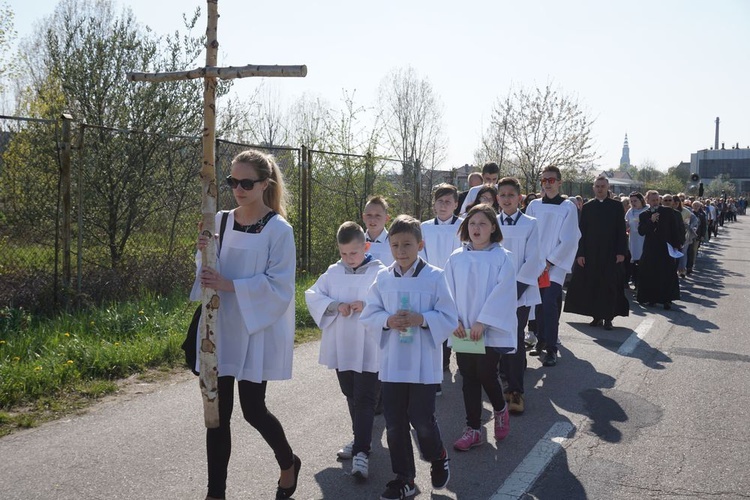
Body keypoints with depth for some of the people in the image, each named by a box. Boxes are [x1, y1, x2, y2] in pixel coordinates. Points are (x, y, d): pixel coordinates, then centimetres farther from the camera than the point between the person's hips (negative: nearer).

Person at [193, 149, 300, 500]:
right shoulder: (220, 222, 5)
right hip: (220, 328, 5)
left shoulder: (278, 230, -11)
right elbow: (211, 274, 11)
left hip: (256, 330, -4)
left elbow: (279, 285, -14)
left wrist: (230, 285, -22)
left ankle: (288, 464, 32)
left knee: (252, 409, 2)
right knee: (218, 413, 6)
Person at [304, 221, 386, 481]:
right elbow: (312, 295, 2)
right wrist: (335, 306, -15)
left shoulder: (380, 273, -8)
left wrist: (367, 304, -27)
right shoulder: (333, 273, 4)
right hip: (341, 349, 5)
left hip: (369, 350, -5)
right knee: (351, 397, 19)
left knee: (365, 400, -5)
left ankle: (361, 452, -4)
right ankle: (360, 440, 36)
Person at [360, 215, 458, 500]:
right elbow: (368, 315, 5)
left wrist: (421, 319, -21)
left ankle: (438, 459, 33)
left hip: (424, 364, -3)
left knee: (421, 419, 1)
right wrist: (388, 320, -14)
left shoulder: (435, 276, -6)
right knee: (394, 423, 8)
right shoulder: (383, 278, 3)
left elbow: (449, 319, -6)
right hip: (391, 363, 4)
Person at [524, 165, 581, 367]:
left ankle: (551, 349, -5)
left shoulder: (568, 207, -1)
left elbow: (569, 240, -5)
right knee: (539, 305, 6)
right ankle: (541, 341, 22)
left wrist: (550, 262, -9)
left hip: (555, 266, -3)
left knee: (549, 305, -12)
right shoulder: (534, 205, 7)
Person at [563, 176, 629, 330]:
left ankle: (608, 317, 7)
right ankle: (597, 316, 14)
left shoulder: (617, 206, 3)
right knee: (592, 285, 3)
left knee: (610, 286, 0)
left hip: (611, 253, -1)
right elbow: (582, 231, 4)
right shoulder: (587, 207, 5)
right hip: (591, 253, 1)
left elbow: (621, 230, 0)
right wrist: (580, 253, -3)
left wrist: (621, 252, -7)